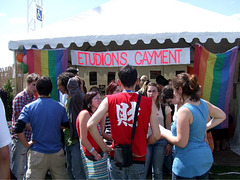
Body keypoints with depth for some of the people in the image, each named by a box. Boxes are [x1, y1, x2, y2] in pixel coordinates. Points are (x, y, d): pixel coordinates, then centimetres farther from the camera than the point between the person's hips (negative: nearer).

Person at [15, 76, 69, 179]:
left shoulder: (29, 107, -7)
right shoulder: (60, 107, -3)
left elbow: (18, 129, -14)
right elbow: (66, 125, 6)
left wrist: (26, 144, -3)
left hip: (37, 153, -1)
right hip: (57, 153, 2)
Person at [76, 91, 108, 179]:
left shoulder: (94, 114, 13)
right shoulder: (85, 113, -12)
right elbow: (83, 139, -16)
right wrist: (95, 154, -12)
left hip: (99, 154, 8)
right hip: (91, 156, -8)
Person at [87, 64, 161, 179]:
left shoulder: (109, 100, -5)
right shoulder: (149, 103, -7)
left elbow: (91, 125, -13)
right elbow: (156, 135, -8)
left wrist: (104, 147, -2)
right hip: (138, 158, 0)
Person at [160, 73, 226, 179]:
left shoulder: (184, 111, -22)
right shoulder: (204, 104, 1)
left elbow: (181, 143, -21)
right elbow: (222, 116, 19)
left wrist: (163, 133, -7)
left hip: (187, 164, -8)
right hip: (205, 159, 8)